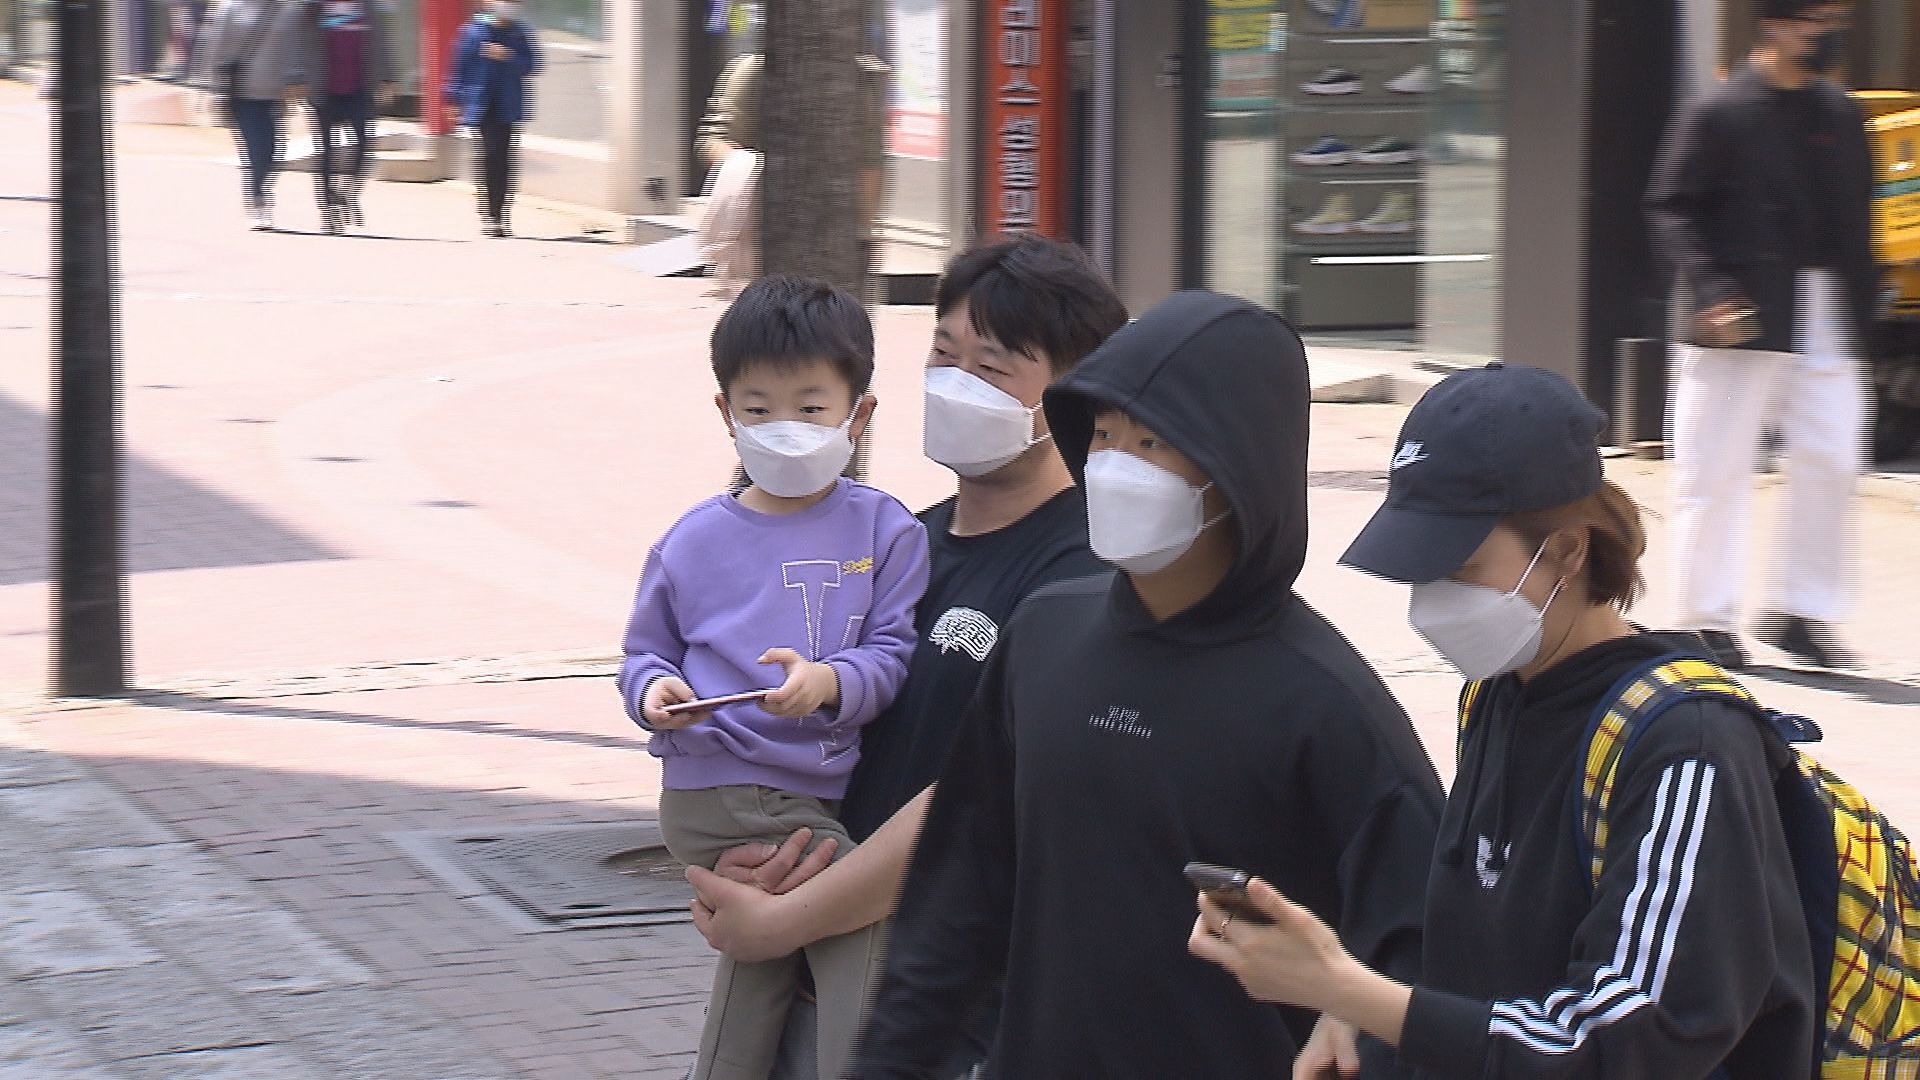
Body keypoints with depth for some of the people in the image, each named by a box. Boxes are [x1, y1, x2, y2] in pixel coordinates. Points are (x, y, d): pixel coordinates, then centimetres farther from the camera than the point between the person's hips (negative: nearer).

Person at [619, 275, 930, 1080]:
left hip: (823, 793, 4)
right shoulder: (694, 542, 2)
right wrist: (654, 691, -12)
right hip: (719, 793, -4)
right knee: (864, 926, -12)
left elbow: (892, 655, -4)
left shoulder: (884, 531, 3)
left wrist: (829, 683, -24)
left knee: (763, 957, 19)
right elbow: (647, 649, 11)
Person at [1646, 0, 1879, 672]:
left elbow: (1854, 221, 18)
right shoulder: (1721, 113, -6)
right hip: (1741, 316, -5)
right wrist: (1710, 291, -19)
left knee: (1829, 464, 3)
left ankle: (1800, 613, 13)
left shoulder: (1840, 118, 11)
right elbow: (1671, 209, -8)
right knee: (1716, 471, 0)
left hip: (1826, 321, 6)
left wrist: (1862, 303, 10)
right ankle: (1707, 621, 9)